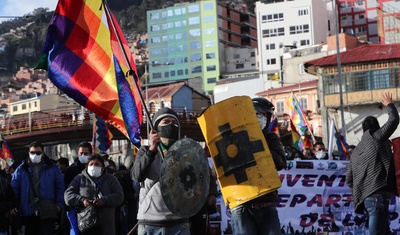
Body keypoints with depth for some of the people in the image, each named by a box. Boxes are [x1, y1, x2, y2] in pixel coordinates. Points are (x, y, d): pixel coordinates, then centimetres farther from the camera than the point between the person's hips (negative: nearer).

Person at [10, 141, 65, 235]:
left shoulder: (52, 168, 6)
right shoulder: (21, 169, 8)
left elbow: (60, 187, 7)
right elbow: (14, 188, 6)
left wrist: (59, 204, -4)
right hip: (28, 212, 2)